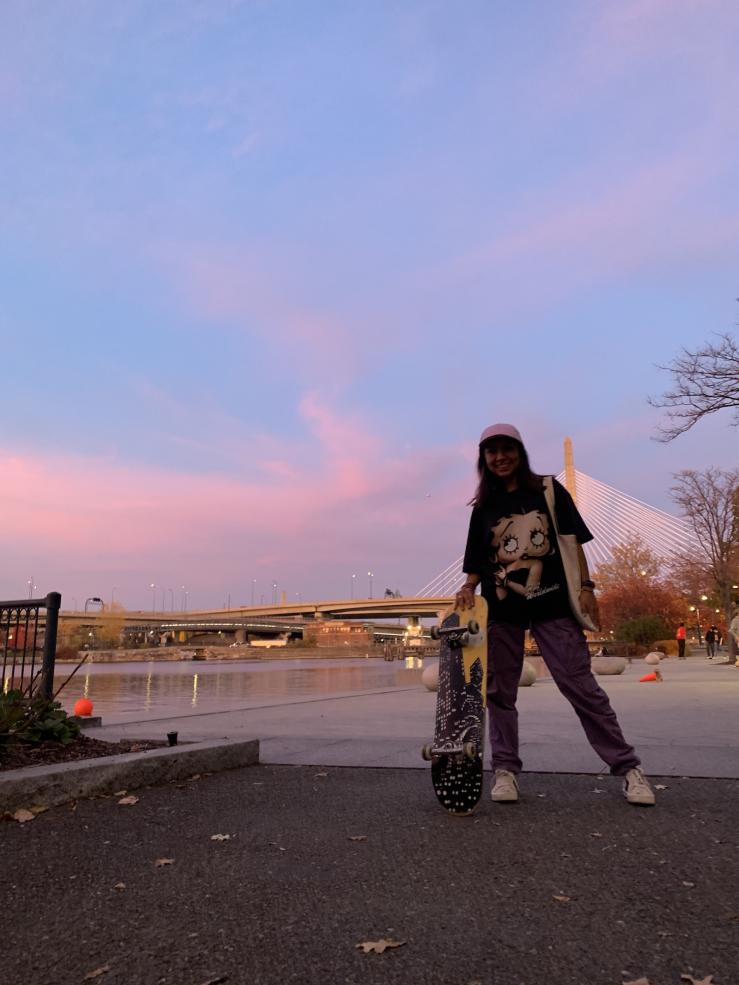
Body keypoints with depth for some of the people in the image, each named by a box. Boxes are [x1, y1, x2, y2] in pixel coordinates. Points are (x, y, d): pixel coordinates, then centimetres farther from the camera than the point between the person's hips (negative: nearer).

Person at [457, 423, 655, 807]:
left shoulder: (548, 490, 3)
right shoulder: (483, 507, 8)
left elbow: (572, 541, 3)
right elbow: (477, 562, 9)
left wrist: (585, 587, -6)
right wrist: (468, 589, -10)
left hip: (552, 604, -2)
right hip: (501, 611, 3)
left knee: (580, 685, -3)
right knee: (499, 691, 5)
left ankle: (628, 767, 8)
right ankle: (505, 769, 17)